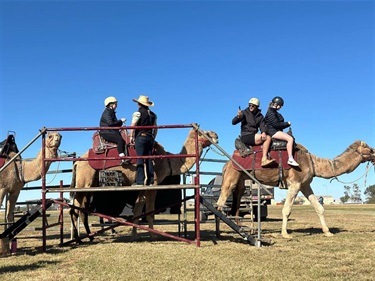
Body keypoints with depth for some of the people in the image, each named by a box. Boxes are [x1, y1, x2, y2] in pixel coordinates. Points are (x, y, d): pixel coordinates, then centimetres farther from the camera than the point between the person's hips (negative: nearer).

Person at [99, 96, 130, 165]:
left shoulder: (112, 112, 21)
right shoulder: (106, 113, -8)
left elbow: (115, 124, 25)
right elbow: (110, 123, -21)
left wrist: (121, 121, 5)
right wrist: (121, 121, -12)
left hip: (112, 132, 9)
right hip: (106, 133, -9)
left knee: (123, 140, -10)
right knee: (120, 139, -28)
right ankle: (122, 159, -32)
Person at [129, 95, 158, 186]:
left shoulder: (138, 113, -4)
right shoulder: (152, 114, 14)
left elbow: (133, 126, -10)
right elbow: (155, 128, 18)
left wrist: (131, 136, -1)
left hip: (140, 137, -5)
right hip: (150, 138, 5)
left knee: (140, 159, -7)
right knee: (149, 159, 6)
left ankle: (140, 181, -11)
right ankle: (150, 181, 5)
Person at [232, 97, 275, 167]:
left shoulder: (260, 116, 13)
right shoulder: (244, 113, 0)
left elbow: (262, 126, 0)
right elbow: (233, 122, -9)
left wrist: (264, 132, -23)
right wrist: (238, 117, -31)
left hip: (254, 136, 5)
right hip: (245, 136, -5)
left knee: (268, 137, -21)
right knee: (263, 138, -26)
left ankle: (264, 159, -29)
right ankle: (264, 159, -20)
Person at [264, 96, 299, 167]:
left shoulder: (275, 112, 20)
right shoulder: (270, 113, -10)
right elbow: (276, 124, -16)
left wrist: (287, 124, 4)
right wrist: (287, 124, -4)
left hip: (276, 131, 10)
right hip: (273, 131, -10)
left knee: (291, 138, 5)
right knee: (290, 139, -22)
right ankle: (290, 159, -23)